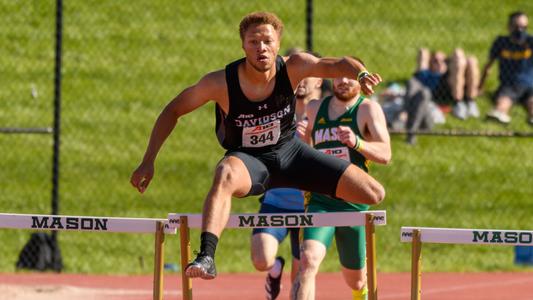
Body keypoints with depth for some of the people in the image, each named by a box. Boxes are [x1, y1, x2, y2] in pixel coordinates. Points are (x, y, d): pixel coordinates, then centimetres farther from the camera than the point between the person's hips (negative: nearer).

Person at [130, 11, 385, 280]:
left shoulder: (293, 68, -18)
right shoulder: (221, 82, -23)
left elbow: (337, 65, -28)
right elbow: (173, 111, -12)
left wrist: (361, 74, -53)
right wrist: (148, 163, -16)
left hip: (289, 152, 3)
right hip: (247, 159, -3)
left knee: (374, 194, -3)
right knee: (225, 176, -43)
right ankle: (206, 256, -54)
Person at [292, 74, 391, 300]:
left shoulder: (368, 109, -2)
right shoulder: (314, 109, 12)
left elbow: (385, 154, -15)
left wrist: (357, 142, -31)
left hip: (353, 205, -2)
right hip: (319, 203, 2)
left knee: (355, 280, 12)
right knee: (308, 261, -24)